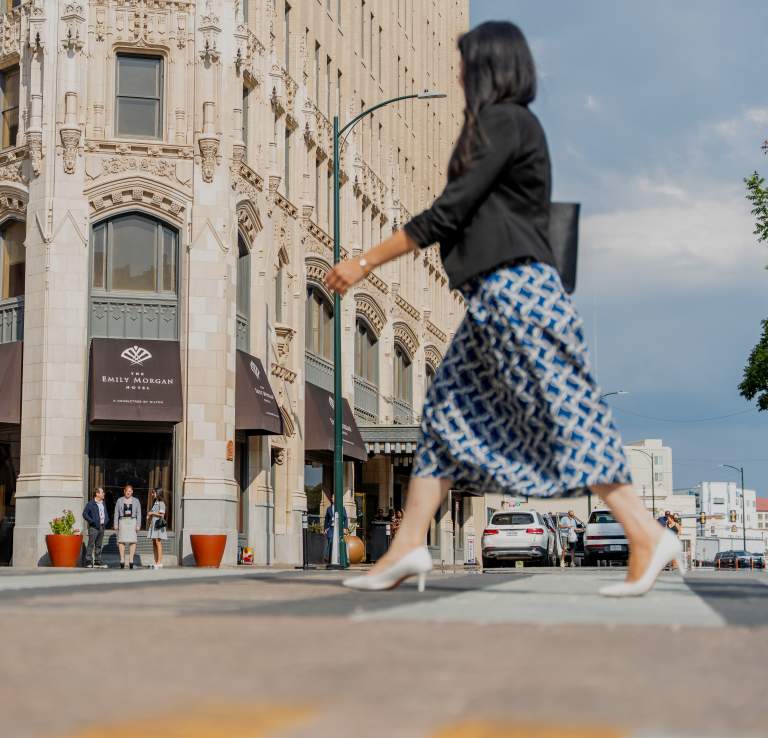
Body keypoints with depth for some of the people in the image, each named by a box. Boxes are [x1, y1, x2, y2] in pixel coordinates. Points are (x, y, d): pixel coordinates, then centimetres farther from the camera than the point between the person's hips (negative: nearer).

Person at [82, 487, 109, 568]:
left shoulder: (103, 504, 17)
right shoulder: (90, 504, -6)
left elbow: (106, 514, 26)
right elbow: (85, 514, -10)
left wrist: (106, 521, 8)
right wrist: (92, 522, -16)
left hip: (101, 527, 7)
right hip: (93, 527, -7)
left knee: (99, 545, 9)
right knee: (91, 545, -8)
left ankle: (98, 561, 13)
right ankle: (88, 561, -7)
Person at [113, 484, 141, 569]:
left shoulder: (136, 501, 8)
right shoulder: (119, 500, 8)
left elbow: (139, 514, 5)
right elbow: (116, 513, 7)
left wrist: (138, 525, -4)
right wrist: (116, 524, -2)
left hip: (132, 522, 0)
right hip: (122, 521, 0)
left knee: (133, 541, -6)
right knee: (121, 540, -6)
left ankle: (131, 560, -3)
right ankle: (122, 560, -4)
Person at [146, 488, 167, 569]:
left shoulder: (161, 503, -6)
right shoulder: (155, 503, 19)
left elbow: (162, 514, -14)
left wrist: (152, 513, -9)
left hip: (158, 525, -9)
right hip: (153, 524, 9)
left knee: (158, 543, -10)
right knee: (154, 544, 6)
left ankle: (159, 563, -11)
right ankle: (156, 562, 8)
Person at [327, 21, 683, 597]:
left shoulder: (502, 122, -9)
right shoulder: (513, 125, 20)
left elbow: (447, 213, -13)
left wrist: (367, 262, -8)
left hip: (514, 289, -10)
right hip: (496, 297, 10)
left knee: (563, 412, -10)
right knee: (448, 409, 8)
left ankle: (648, 535, -7)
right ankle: (408, 547, 8)